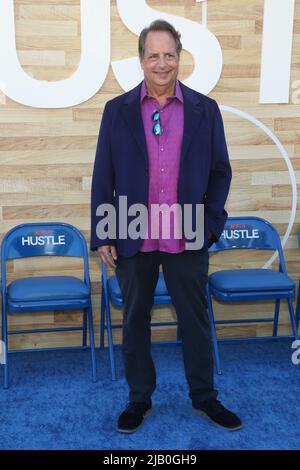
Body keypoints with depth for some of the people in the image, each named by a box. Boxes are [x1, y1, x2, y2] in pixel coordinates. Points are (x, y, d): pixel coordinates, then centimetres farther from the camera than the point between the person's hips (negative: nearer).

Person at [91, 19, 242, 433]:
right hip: (133, 240, 0)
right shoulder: (117, 111, 0)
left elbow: (220, 171, 5)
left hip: (188, 239, 0)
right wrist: (102, 235, -2)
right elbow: (103, 177, 1)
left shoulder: (205, 110, 2)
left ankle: (204, 397, 31)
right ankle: (139, 399, 30)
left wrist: (209, 224, -5)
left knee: (195, 319, 12)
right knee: (135, 321, 12)